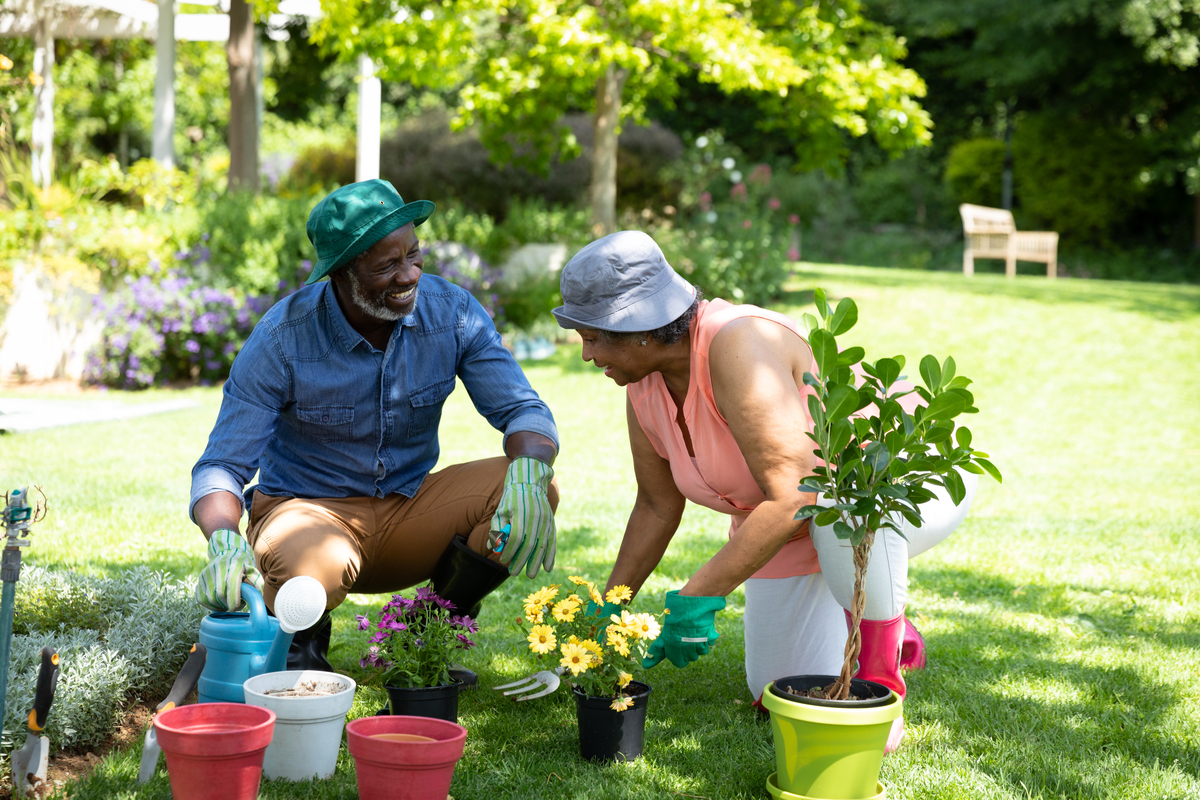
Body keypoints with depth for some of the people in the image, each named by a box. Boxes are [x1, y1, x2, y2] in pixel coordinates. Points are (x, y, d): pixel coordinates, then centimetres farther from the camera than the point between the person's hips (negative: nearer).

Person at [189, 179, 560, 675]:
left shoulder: (452, 313, -11)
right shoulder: (281, 340, -20)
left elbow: (524, 410, -12)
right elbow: (221, 467, -19)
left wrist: (528, 473, -37)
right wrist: (224, 541, -42)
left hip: (409, 509, 4)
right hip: (311, 509, -3)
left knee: (538, 488, -22)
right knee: (313, 571, -40)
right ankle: (300, 638, 1)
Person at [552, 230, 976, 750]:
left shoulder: (737, 346, -34)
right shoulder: (644, 385, -7)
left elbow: (795, 495, -39)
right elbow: (657, 506, 6)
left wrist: (697, 597, -37)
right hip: (793, 532, 8)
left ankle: (880, 680, -20)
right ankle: (881, 630, 31)